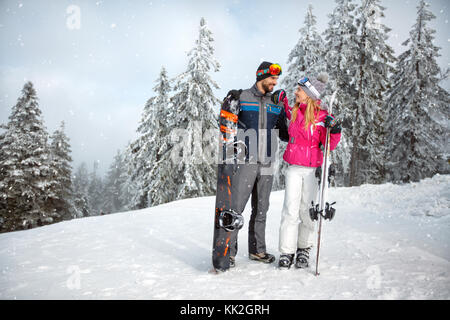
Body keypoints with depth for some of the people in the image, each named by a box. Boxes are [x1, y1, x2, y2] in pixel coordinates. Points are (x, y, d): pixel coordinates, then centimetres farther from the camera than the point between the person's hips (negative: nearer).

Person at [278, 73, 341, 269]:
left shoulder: (322, 116, -5)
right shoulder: (295, 112, 8)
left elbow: (329, 145, -5)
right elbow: (287, 112, 32)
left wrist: (334, 130, -22)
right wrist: (282, 101, 20)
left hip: (312, 169, -3)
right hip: (294, 168, 3)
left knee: (306, 210, 4)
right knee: (290, 209, -5)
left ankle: (304, 249, 20)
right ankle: (286, 252, 1)